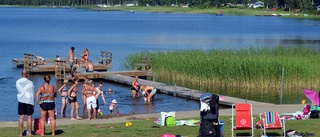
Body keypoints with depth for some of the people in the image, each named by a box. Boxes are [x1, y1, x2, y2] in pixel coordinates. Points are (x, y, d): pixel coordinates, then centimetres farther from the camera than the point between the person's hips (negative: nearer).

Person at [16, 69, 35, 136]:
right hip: (29, 101, -3)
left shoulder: (17, 82, -1)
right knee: (29, 117, 4)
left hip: (21, 101, 3)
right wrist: (33, 102, 9)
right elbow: (32, 94, -2)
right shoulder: (30, 83, -9)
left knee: (21, 117, 6)